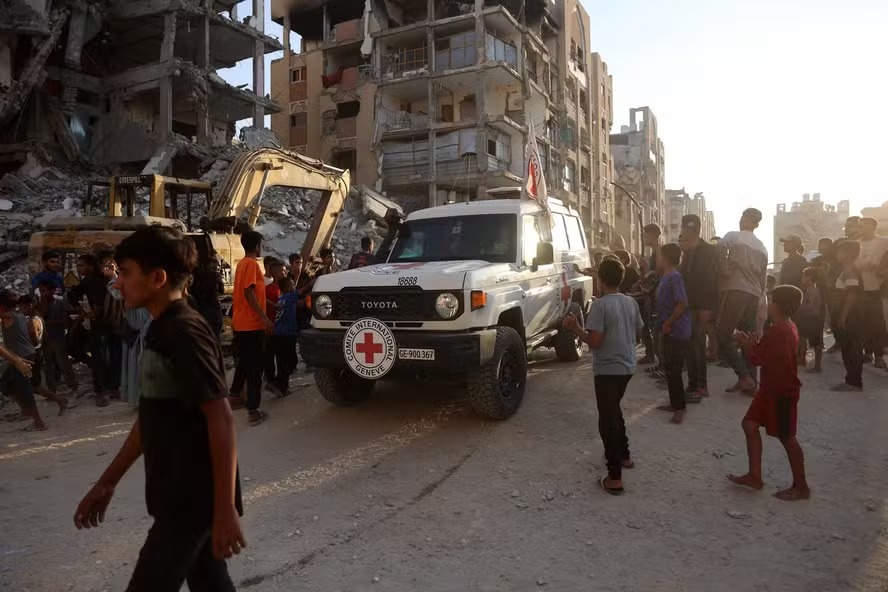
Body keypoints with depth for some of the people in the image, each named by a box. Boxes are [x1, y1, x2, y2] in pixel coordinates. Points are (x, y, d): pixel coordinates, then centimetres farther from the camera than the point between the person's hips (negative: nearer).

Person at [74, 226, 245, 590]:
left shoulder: (185, 332, -19)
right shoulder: (159, 331, 10)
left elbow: (221, 420, -23)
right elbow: (151, 418, 17)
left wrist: (225, 508, -23)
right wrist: (107, 482, 20)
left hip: (194, 498, -9)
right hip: (178, 494, 9)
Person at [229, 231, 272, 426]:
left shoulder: (241, 263, 14)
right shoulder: (252, 264, -14)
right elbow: (249, 293, -21)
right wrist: (265, 318, -22)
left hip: (241, 322, 9)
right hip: (252, 323, -9)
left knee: (244, 361, 22)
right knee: (255, 366, -6)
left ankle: (235, 396, 34)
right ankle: (253, 410, -6)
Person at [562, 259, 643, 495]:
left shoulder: (600, 305, -18)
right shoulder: (631, 302, 4)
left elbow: (594, 342, -22)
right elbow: (637, 333, 14)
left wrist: (575, 327, -10)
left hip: (607, 369, -7)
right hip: (627, 367, 8)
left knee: (608, 420, -2)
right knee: (614, 411, 27)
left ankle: (614, 478, -1)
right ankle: (624, 455, 40)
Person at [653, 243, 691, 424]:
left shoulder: (674, 277, -17)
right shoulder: (665, 277, 12)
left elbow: (683, 303, -25)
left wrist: (667, 323, -19)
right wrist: (665, 324, 13)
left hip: (677, 332, -10)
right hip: (670, 332, 10)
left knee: (674, 371, -5)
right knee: (670, 369, 16)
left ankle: (679, 408, 2)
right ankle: (674, 403, 26)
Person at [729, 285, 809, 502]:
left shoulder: (779, 331, -24)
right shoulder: (785, 328, 10)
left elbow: (758, 358, -23)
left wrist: (747, 344, -6)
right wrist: (753, 344, 3)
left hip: (782, 392, -10)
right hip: (771, 389, 10)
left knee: (786, 437, 1)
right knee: (750, 425, 11)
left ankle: (801, 487, 15)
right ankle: (754, 476, 16)